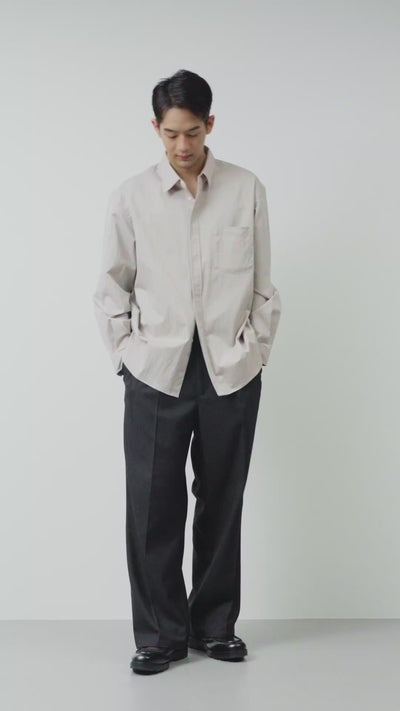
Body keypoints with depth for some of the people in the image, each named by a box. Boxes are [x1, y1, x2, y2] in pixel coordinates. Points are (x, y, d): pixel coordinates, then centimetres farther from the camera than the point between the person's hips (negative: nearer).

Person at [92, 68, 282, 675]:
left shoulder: (247, 190, 1)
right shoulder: (131, 196, 2)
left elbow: (264, 284, 5)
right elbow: (112, 285, 8)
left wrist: (256, 347, 0)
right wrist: (126, 352, 1)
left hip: (231, 370, 0)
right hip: (156, 371, 0)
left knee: (222, 501, 8)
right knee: (153, 505, 0)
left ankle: (214, 625, 23)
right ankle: (160, 634, 13)